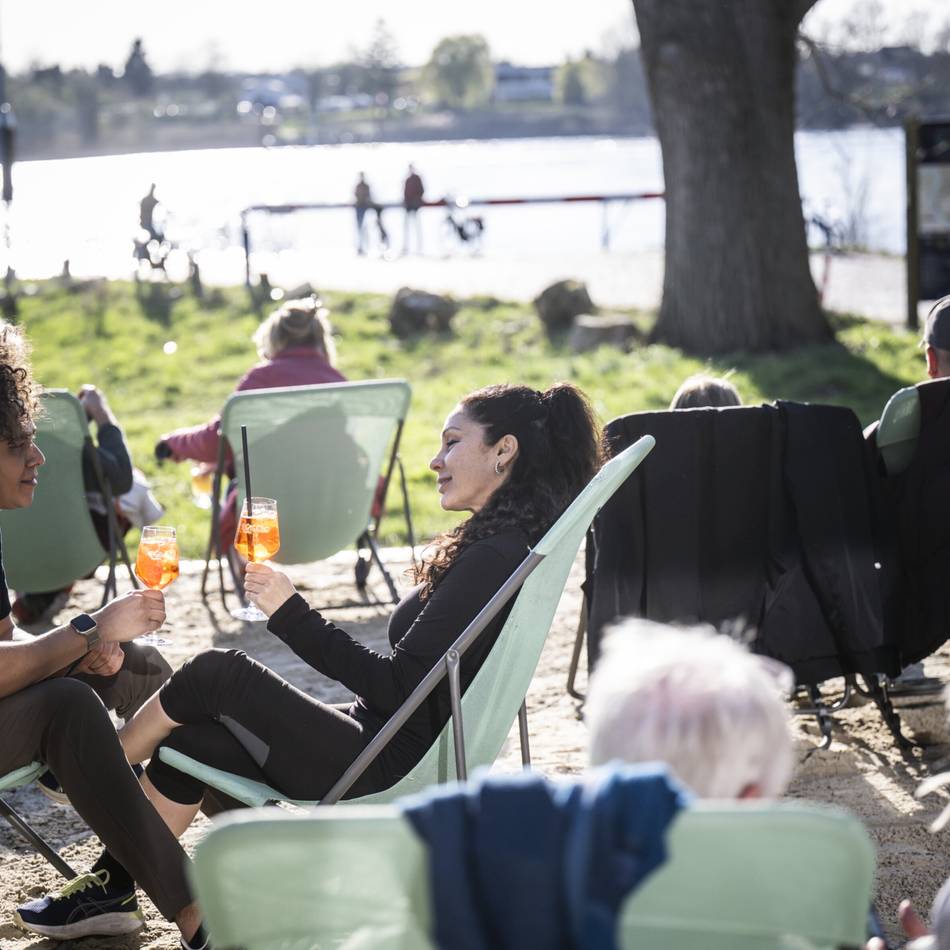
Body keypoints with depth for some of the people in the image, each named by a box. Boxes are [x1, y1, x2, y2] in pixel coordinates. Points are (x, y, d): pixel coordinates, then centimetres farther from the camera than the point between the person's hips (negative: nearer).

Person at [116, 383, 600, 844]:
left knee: (213, 674, -3)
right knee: (190, 742, 7)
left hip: (395, 770, -10)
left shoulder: (494, 560, -20)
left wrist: (291, 615, -16)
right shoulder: (498, 546, 12)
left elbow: (397, 685, -21)